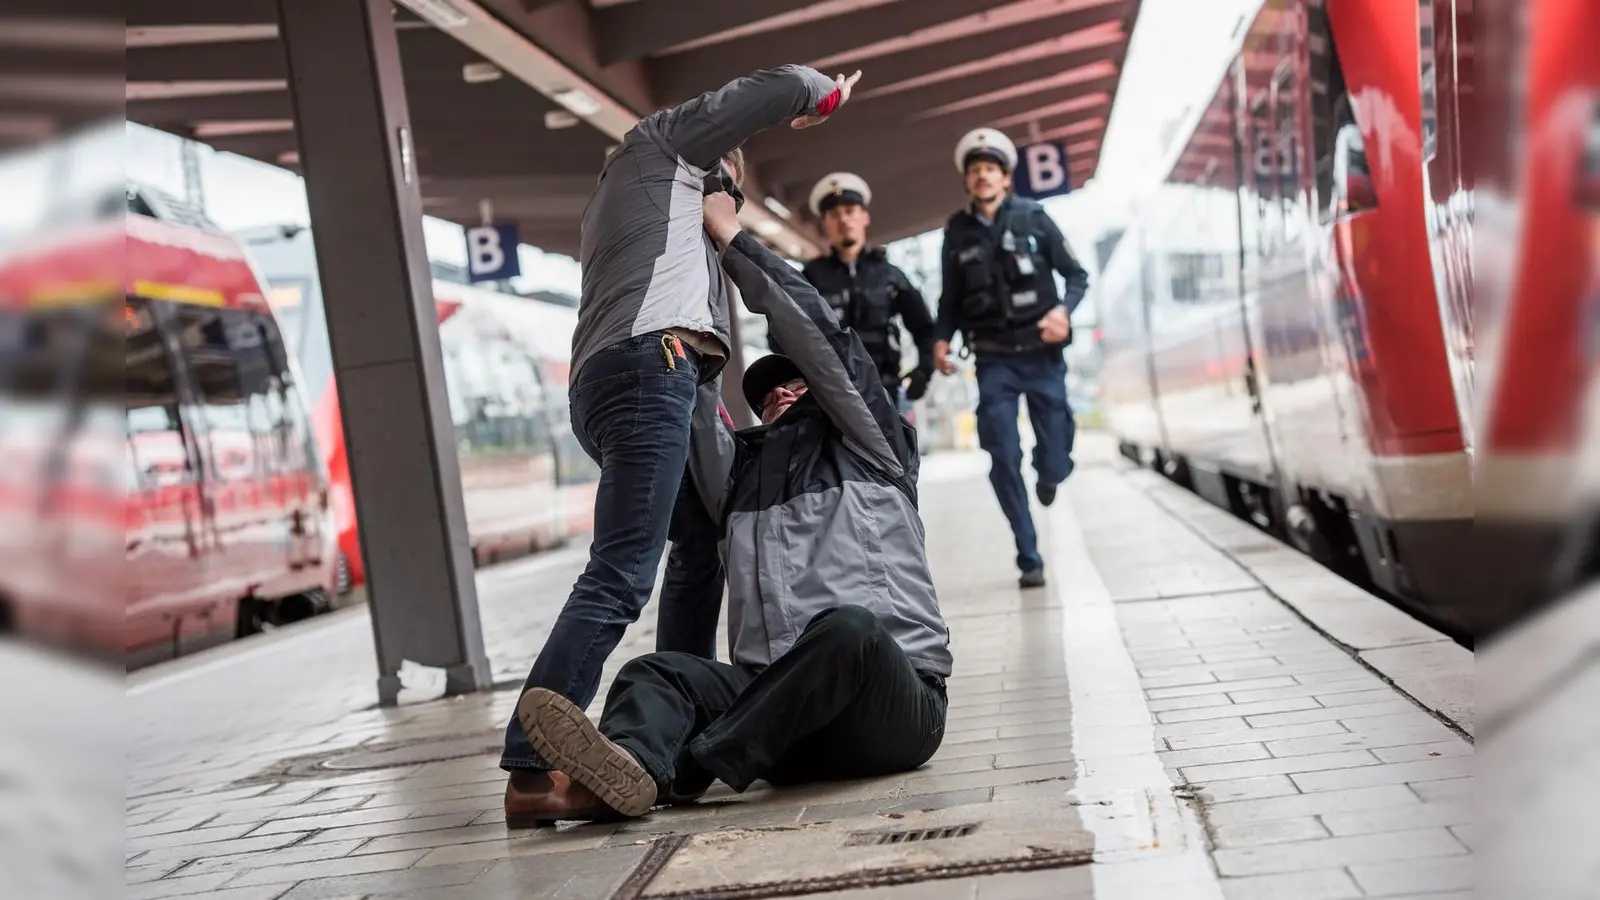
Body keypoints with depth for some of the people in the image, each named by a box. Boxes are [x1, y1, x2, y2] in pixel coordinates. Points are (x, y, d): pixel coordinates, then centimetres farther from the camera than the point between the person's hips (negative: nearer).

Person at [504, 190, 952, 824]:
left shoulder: (868, 450, 16)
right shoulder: (743, 467, 27)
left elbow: (816, 334, 8)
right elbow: (695, 416, 11)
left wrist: (730, 235, 14)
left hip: (894, 705, -3)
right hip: (786, 711, 4)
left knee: (847, 628, -36)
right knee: (655, 673, -21)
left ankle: (672, 774, -36)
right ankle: (627, 766, -55)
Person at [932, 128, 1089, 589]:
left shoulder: (1034, 218, -1)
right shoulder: (957, 232, 4)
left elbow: (1077, 275, 2)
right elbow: (951, 297, 11)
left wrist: (1063, 310, -17)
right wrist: (942, 339, -6)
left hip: (1042, 355, -1)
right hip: (994, 361, 1)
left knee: (1055, 461, 1)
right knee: (1004, 458, -7)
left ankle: (1048, 474, 41)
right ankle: (1029, 559, 4)